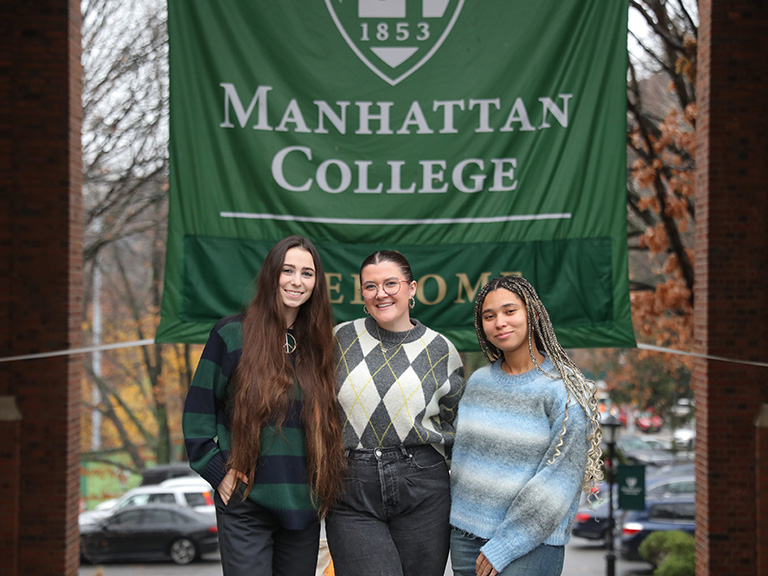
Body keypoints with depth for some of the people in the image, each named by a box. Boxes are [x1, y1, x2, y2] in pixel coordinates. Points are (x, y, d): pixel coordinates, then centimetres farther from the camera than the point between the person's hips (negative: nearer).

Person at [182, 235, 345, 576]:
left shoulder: (318, 344, 10)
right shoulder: (233, 335, -3)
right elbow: (198, 410, 0)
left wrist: (325, 486, 9)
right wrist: (217, 471, -7)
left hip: (304, 506, 4)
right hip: (246, 504, -4)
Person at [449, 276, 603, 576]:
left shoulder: (566, 391, -10)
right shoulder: (478, 381, 7)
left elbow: (560, 479, -14)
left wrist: (505, 546, -14)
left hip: (532, 543, -5)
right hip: (466, 535, 5)